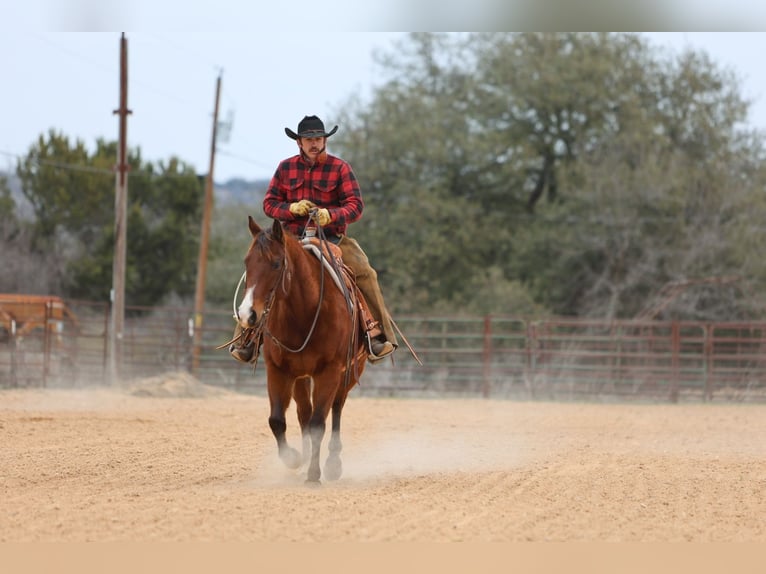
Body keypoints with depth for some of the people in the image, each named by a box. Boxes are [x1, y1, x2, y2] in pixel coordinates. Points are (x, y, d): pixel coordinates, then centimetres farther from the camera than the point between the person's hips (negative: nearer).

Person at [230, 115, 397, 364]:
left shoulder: (340, 168, 1)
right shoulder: (286, 168, 8)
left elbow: (355, 206, -6)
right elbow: (269, 203, 8)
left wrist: (330, 215, -26)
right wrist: (293, 208, -13)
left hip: (332, 239, -1)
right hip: (293, 239, 2)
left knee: (365, 273, -24)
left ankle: (379, 334, -18)